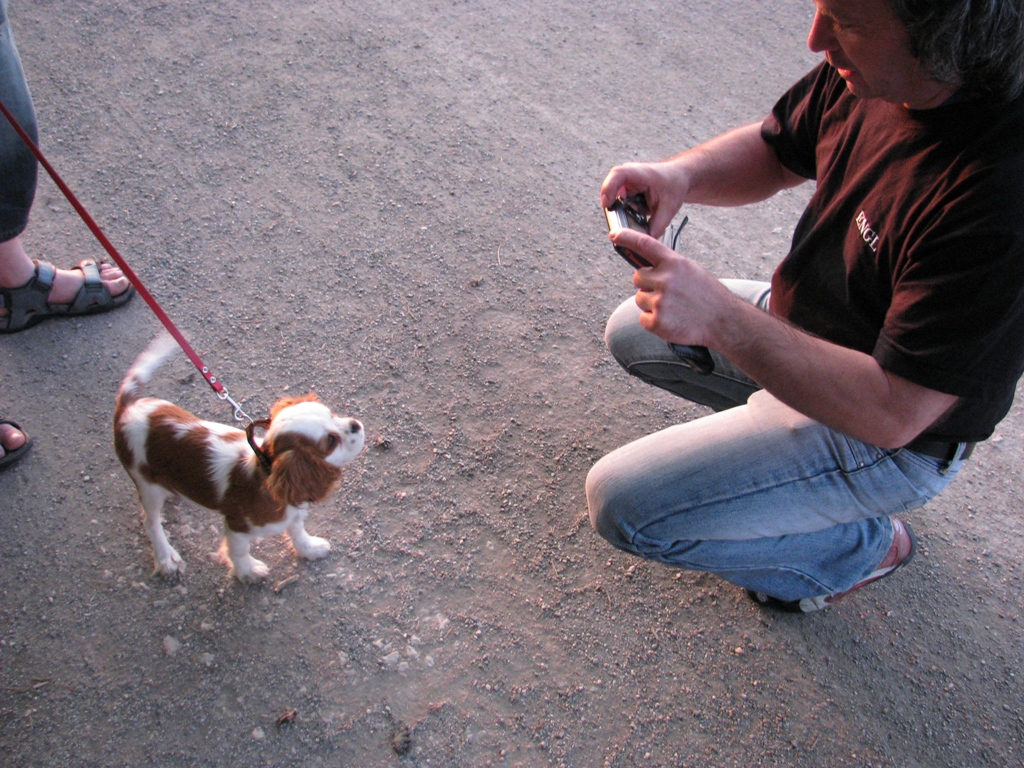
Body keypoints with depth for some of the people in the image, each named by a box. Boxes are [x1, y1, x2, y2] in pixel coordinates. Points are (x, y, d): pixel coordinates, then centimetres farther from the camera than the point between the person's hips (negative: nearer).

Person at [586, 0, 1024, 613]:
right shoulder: (874, 69, -15)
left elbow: (892, 413, -34)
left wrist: (720, 317, -40)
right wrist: (680, 174, -18)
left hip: (891, 442, -8)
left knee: (622, 504, -14)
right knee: (633, 333, 19)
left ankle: (861, 548, 5)